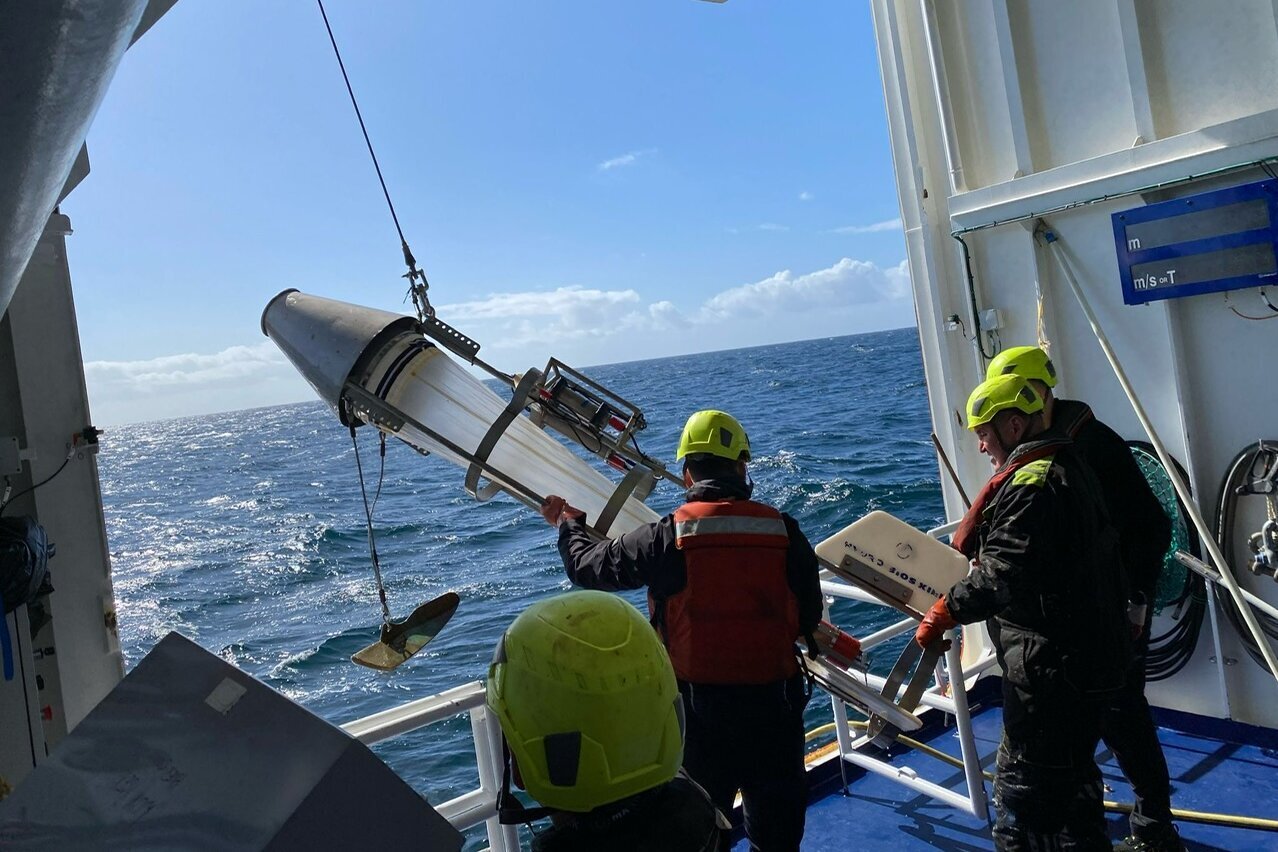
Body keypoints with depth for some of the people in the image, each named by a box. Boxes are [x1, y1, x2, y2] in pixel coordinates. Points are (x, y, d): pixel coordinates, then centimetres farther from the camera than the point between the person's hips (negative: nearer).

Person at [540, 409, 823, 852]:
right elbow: (809, 618, 0)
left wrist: (567, 524, 22)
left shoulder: (666, 536, -13)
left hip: (697, 704, -1)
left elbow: (589, 565, 2)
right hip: (773, 704, 1)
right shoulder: (784, 531, -9)